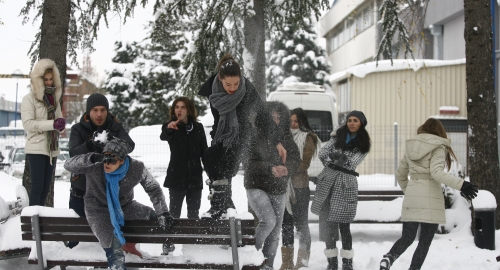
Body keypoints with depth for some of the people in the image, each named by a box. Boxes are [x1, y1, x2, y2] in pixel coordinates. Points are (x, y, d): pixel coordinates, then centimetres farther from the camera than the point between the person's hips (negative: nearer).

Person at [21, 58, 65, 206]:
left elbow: (59, 119, 17)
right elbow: (27, 124, -16)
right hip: (36, 149, -6)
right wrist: (52, 124, -25)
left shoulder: (54, 98, 14)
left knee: (46, 188, 9)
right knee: (37, 187, -8)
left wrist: (61, 123, -9)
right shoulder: (29, 98, -5)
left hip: (52, 149, 6)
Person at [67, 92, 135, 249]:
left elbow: (130, 146, -20)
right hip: (81, 189, 0)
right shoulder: (78, 129, -7)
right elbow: (73, 154, -21)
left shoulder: (115, 128, -4)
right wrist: (91, 144, -40)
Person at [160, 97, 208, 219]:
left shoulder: (198, 128, 5)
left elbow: (204, 151, 7)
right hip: (177, 176, -2)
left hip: (195, 176, 3)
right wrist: (168, 129, -50)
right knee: (174, 212, -1)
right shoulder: (171, 127, -3)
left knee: (194, 213, 10)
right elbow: (163, 137, -27)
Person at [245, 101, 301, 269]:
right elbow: (250, 162, -14)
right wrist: (270, 169, -29)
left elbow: (296, 159, -3)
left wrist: (286, 168, -25)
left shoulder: (286, 138, 5)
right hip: (257, 187, -5)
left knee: (275, 231, 7)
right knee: (268, 220, -24)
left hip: (279, 190, 5)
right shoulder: (255, 136, -7)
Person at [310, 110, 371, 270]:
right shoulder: (338, 137, 16)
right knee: (327, 223, 4)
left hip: (345, 185, -4)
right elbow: (322, 153, 5)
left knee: (344, 225, -8)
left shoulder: (363, 144, 6)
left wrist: (334, 157, -10)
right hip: (327, 181, 4)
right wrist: (336, 162, -6)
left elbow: (352, 162, -8)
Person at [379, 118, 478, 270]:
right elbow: (436, 172, -19)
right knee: (425, 241, 4)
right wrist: (461, 185, -23)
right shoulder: (438, 147, -3)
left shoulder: (411, 148, 14)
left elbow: (400, 174, 21)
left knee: (407, 238, 9)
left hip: (411, 199, 5)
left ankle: (389, 257, -17)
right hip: (430, 199, -5)